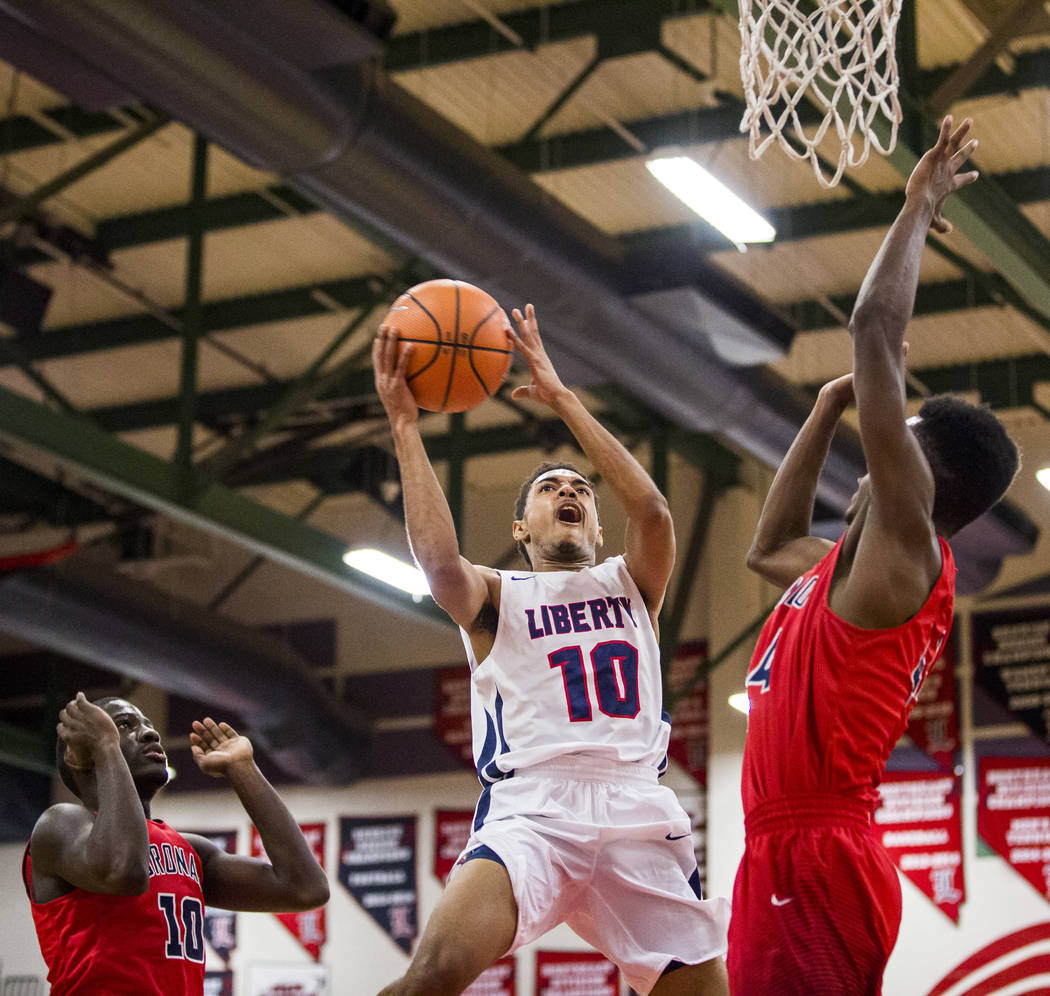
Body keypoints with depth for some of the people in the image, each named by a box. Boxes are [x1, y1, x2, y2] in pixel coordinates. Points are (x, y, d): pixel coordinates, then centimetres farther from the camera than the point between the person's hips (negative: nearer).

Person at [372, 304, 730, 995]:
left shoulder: (631, 584, 24)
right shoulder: (496, 598, 19)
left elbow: (652, 510, 2)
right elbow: (438, 559, -6)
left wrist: (562, 399, 3)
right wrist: (405, 424, -5)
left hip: (639, 813, 3)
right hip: (530, 811, -3)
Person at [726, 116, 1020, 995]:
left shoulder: (907, 543, -6)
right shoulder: (867, 565, 21)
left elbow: (877, 330, -11)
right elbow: (770, 547, 41)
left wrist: (918, 207, 2)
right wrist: (830, 408, 33)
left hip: (811, 858, -10)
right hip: (795, 850, 10)